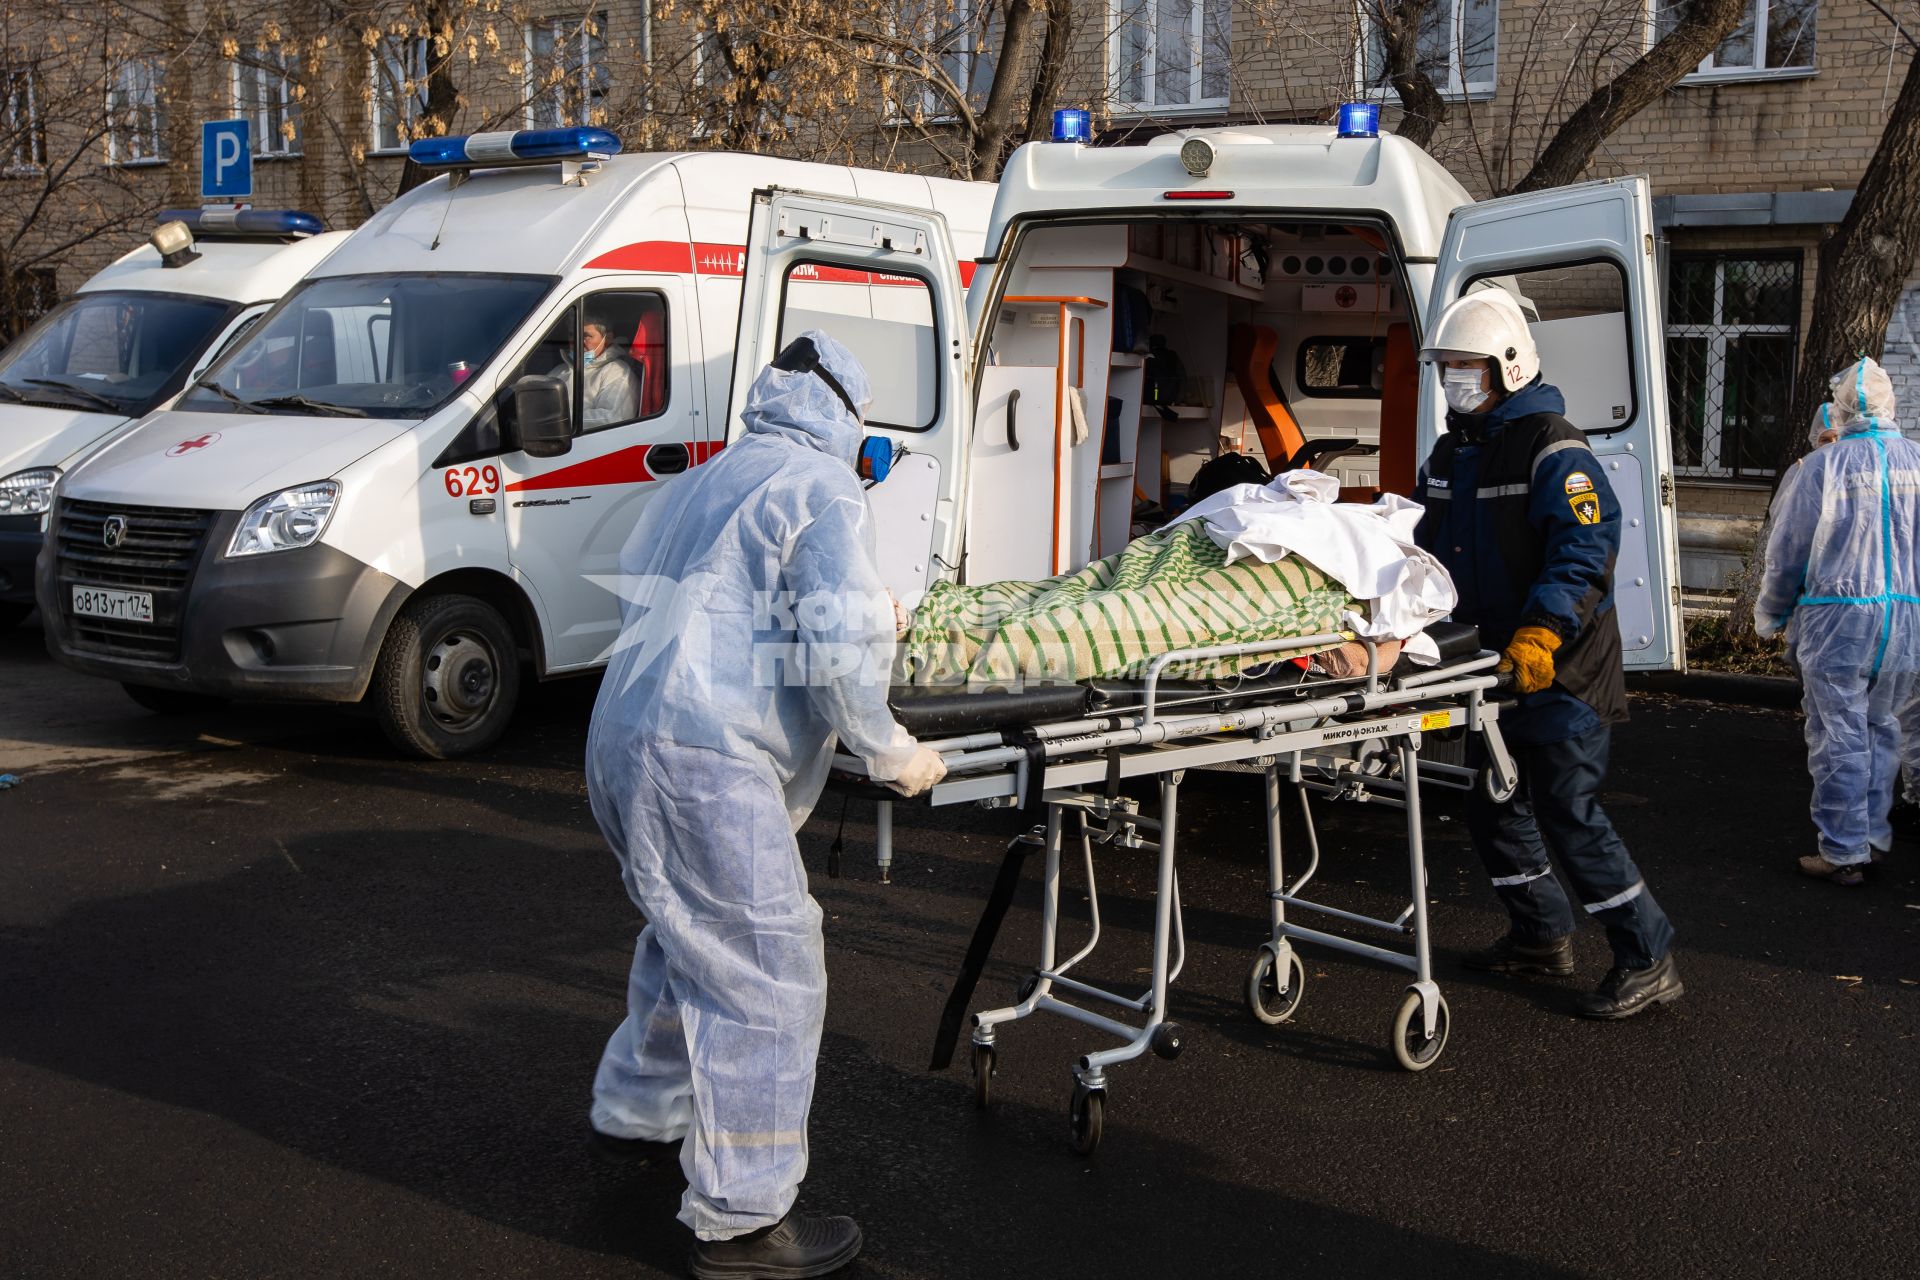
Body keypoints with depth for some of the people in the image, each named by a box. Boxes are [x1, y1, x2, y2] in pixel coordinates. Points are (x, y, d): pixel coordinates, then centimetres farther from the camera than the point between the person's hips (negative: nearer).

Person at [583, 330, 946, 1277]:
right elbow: (840, 646, -17)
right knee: (766, 981, -2)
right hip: (705, 761, -10)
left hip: (622, 742, 10)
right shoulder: (822, 490, -6)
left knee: (692, 940, 28)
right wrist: (890, 754, -4)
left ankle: (635, 1110, 44)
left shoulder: (700, 482, 21)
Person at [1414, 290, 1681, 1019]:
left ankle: (1647, 962, 2)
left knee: (1568, 812, -9)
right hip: (1494, 663, 9)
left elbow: (1585, 550, -25)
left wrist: (1543, 630, -35)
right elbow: (1431, 545, 21)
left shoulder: (1552, 450, -14)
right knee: (1491, 801, 15)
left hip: (1563, 672, -9)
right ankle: (1542, 934, 33)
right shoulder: (1453, 453, 13)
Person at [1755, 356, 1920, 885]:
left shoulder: (1821, 467, -9)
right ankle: (1873, 836, 24)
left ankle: (1844, 852, 7)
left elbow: (1785, 555, -3)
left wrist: (1768, 616, 11)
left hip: (1839, 618, -4)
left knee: (1840, 736, 2)